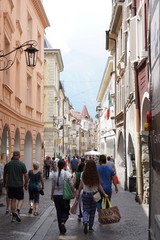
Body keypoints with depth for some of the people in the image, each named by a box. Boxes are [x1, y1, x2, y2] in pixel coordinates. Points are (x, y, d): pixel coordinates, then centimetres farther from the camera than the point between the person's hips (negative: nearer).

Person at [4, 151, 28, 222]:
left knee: (13, 200, 11)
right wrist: (26, 184, 6)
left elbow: (6, 175, 6)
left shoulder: (8, 164, 0)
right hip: (19, 185, -3)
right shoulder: (22, 164, -8)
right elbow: (25, 176, -6)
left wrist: (6, 184, 17)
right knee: (21, 199, 9)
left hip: (10, 185, 3)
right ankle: (17, 211, -15)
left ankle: (13, 216, 14)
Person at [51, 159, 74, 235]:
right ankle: (63, 222, -15)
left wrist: (52, 195, 15)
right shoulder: (68, 174, -11)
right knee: (66, 211, 14)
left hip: (56, 195, 2)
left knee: (59, 212, 12)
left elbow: (53, 186, 1)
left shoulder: (54, 174, -4)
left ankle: (61, 230, 18)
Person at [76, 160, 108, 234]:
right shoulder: (96, 175, -10)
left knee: (85, 210, 10)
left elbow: (81, 185, -3)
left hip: (85, 195, 0)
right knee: (92, 211, 14)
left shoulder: (83, 175, -9)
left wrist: (78, 194, 10)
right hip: (94, 195, 0)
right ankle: (90, 227, 20)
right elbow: (99, 186, -6)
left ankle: (85, 221, -19)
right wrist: (104, 194, 3)